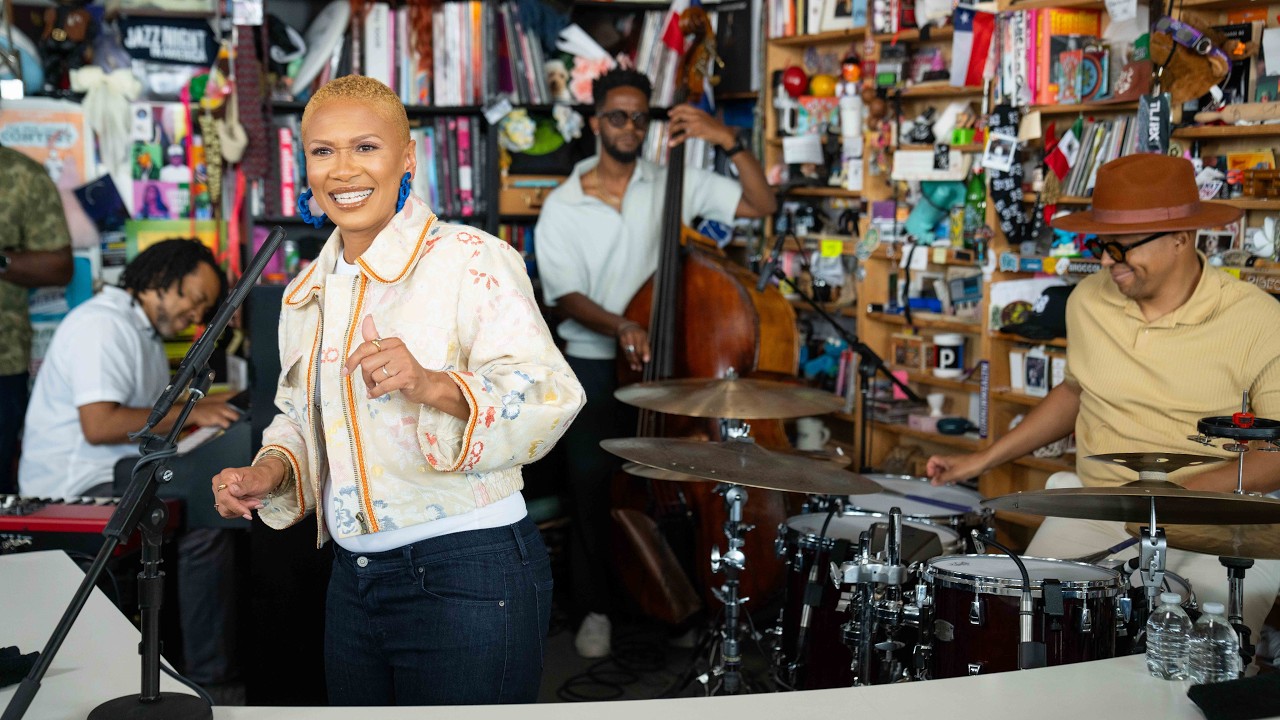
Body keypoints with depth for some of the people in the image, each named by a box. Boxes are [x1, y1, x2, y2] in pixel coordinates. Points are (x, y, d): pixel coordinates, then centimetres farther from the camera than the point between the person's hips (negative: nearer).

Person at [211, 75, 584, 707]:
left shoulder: (472, 261, -10)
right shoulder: (307, 293, 12)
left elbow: (549, 397, -20)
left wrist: (433, 385, -35)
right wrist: (271, 471, 3)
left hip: (468, 579, -6)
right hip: (353, 578, 7)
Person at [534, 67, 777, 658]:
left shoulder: (675, 185, 4)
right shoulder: (563, 208, 1)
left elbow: (762, 204, 0)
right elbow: (566, 296, -8)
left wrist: (728, 141, -12)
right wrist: (618, 327, -27)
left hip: (667, 357, 1)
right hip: (595, 364, 0)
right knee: (592, 482, -5)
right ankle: (595, 609, 13)